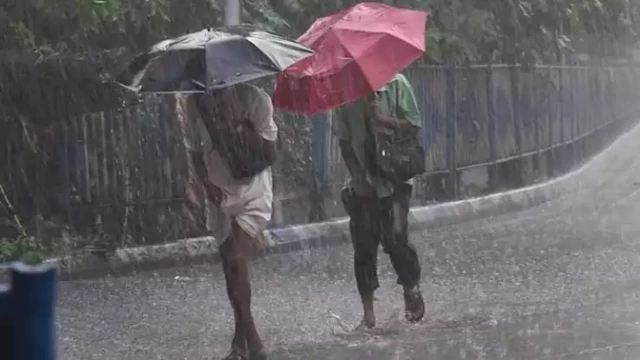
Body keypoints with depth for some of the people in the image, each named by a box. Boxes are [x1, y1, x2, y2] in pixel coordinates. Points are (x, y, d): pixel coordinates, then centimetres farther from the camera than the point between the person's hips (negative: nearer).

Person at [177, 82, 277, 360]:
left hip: (252, 191, -4)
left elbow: (270, 155, -15)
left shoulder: (253, 98, -19)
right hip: (220, 193, 4)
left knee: (236, 259, -15)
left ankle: (244, 337, -4)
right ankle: (246, 337, 21)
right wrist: (206, 183, -8)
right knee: (230, 264, 8)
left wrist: (244, 131, -30)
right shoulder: (193, 104, -9)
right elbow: (195, 151, 6)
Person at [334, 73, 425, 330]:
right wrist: (356, 176, -5)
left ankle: (412, 289, 11)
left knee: (395, 237, -16)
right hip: (362, 183, 3)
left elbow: (413, 126, -4)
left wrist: (381, 118, -19)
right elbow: (344, 139, 4)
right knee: (363, 245, 1)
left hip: (394, 178, -3)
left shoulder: (396, 84, -3)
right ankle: (368, 314, 8)